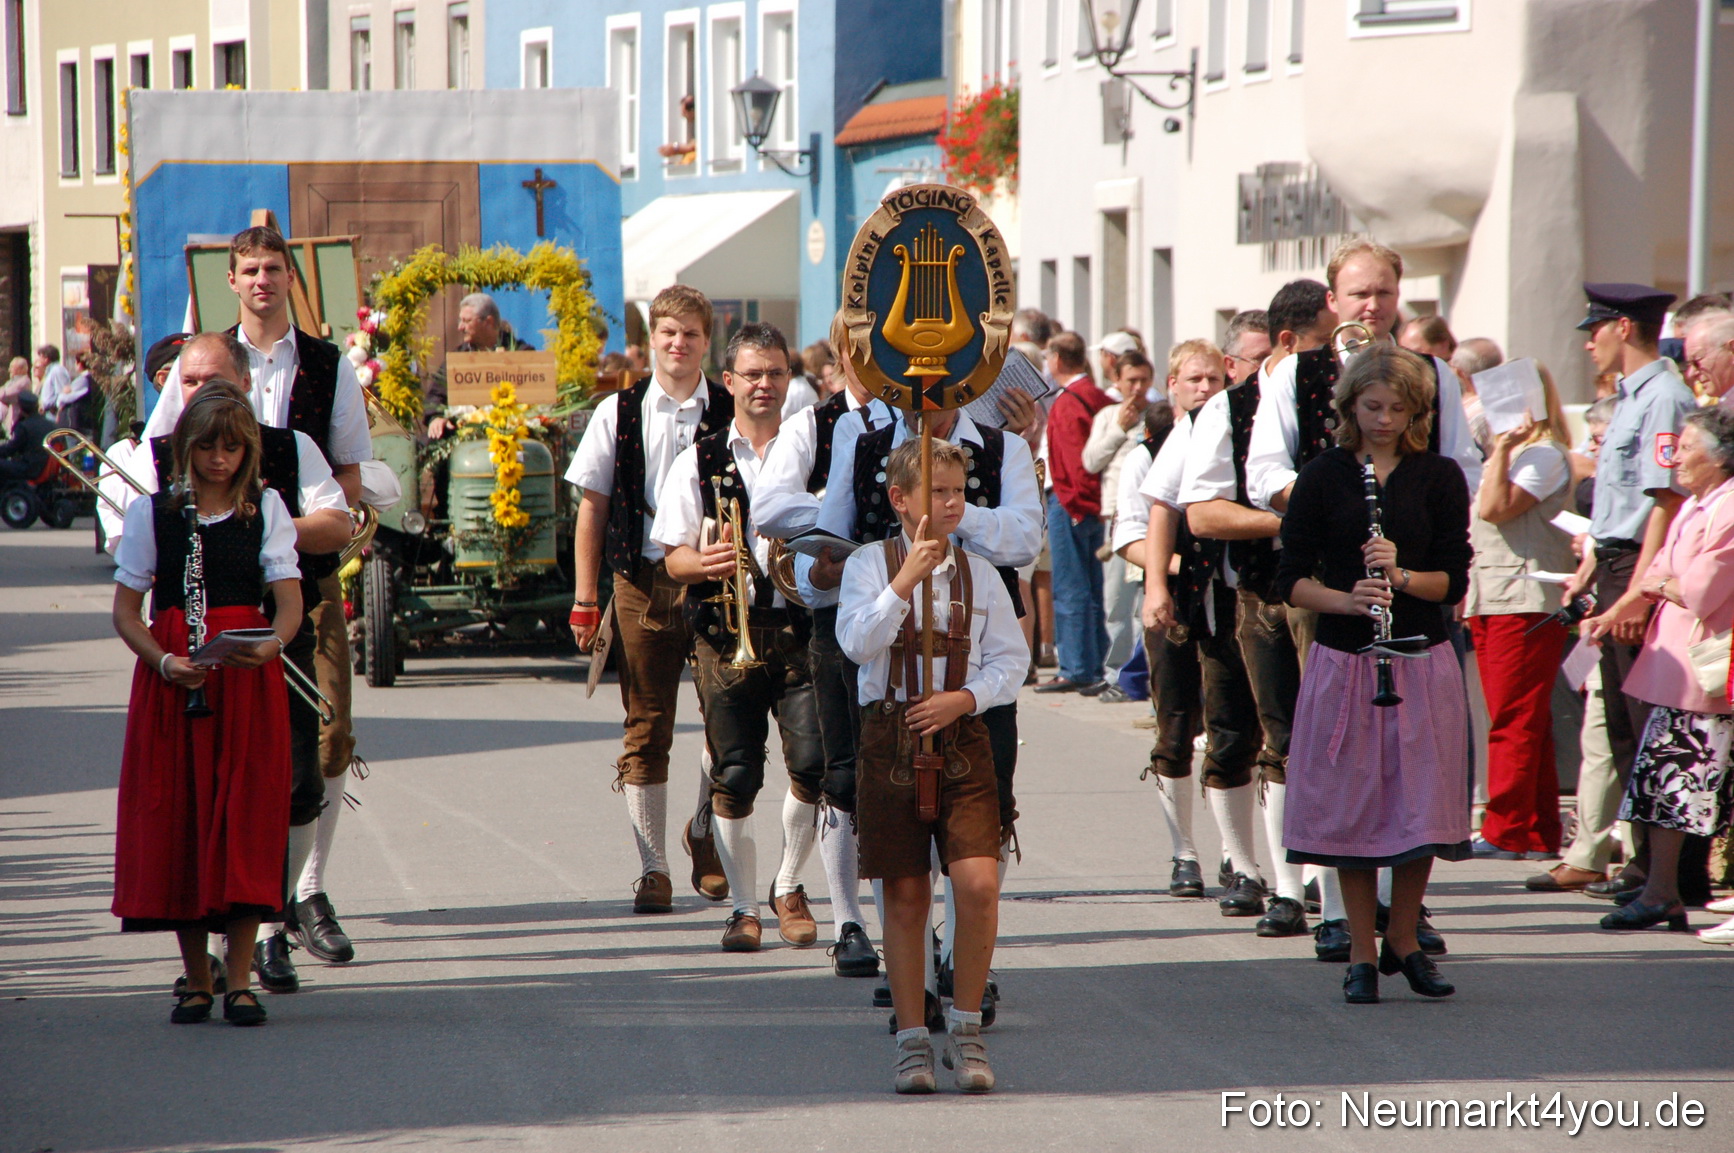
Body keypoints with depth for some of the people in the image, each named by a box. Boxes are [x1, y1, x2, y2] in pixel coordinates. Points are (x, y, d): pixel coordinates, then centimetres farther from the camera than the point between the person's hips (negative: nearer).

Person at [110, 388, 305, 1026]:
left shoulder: (266, 509, 6)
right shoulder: (152, 512, 5)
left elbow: (290, 602, 0)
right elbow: (126, 610, 4)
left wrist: (271, 645, -21)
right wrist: (162, 662, -14)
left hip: (250, 679, 0)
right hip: (172, 679, 0)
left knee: (246, 822, -6)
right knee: (175, 820, -1)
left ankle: (239, 982, -2)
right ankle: (196, 980, 9)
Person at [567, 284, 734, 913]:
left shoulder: (731, 414, 4)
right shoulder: (619, 413, 6)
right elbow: (593, 508, 7)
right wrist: (585, 600, 3)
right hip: (642, 581, 0)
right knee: (646, 729, 1)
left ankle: (709, 838, 21)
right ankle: (653, 869, 6)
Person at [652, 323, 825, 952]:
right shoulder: (699, 463, 9)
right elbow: (674, 558, 5)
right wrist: (706, 563, -18)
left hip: (801, 629, 0)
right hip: (725, 636, 0)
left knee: (812, 762, -12)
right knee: (735, 776, -2)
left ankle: (789, 886, 10)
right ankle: (744, 906, 12)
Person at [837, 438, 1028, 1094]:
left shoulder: (979, 574, 7)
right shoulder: (870, 565, 0)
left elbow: (1011, 660, 7)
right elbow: (857, 644, -15)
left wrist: (965, 699, -9)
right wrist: (906, 580, -22)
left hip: (960, 737, 1)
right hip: (890, 736, -1)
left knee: (978, 885, -12)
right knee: (905, 894, 4)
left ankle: (965, 1028, 5)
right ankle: (912, 1039, 16)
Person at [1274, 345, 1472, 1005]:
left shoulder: (1439, 478, 4)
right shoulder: (1323, 478, 2)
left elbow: (1455, 581, 0)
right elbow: (1292, 581, 0)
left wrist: (1401, 577, -18)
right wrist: (1347, 599, -18)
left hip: (1422, 663, 1)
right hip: (1343, 663, -1)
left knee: (1419, 810, 1)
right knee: (1351, 810, 0)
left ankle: (1403, 943, 20)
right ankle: (1362, 956, 10)